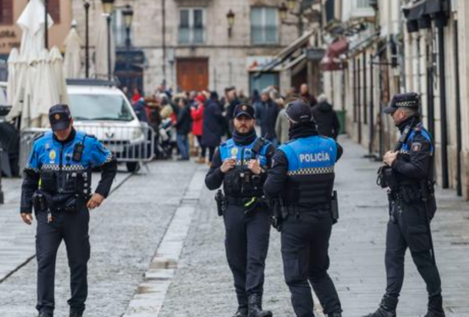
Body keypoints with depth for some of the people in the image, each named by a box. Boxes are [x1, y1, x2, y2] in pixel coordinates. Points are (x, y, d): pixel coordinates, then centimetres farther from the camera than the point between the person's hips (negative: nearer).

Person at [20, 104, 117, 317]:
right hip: (47, 212, 1)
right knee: (45, 261, -7)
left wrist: (101, 192, -2)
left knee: (78, 261, 8)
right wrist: (25, 207, 5)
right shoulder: (41, 144, 1)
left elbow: (110, 165, 9)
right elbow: (30, 177, 10)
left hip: (76, 212, 0)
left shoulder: (88, 144, -4)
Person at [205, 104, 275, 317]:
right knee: (237, 261, 5)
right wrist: (221, 170, -9)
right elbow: (210, 183, 11)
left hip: (258, 211, -3)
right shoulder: (223, 149, 12)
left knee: (256, 259, -13)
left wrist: (261, 172, -19)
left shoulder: (265, 148, 5)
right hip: (233, 210, 3)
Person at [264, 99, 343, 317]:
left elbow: (271, 188, -20)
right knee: (319, 272, 21)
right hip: (324, 218, 5)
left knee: (296, 277, 5)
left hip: (295, 220, -5)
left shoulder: (286, 152, -16)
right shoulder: (329, 146, -1)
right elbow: (338, 152, 25)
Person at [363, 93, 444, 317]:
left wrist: (395, 163, -17)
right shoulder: (406, 135, 14)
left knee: (423, 258, -1)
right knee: (393, 256, 9)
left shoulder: (419, 137, -17)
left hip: (414, 208, -10)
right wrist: (391, 161, 2)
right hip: (399, 206, 10)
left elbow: (418, 170, -29)